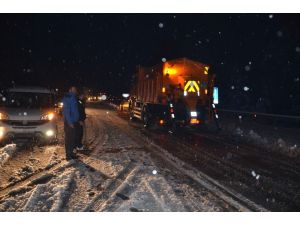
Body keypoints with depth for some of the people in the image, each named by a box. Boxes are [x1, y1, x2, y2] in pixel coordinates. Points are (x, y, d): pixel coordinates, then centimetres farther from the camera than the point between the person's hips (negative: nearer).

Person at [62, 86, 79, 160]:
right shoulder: (67, 98, -13)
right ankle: (68, 154, 5)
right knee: (68, 138, -2)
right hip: (69, 122, -9)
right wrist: (70, 122, -21)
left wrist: (78, 120, 13)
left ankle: (71, 152, 22)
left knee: (73, 138, 13)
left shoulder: (74, 98, 15)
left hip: (74, 121, 9)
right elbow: (66, 111, -19)